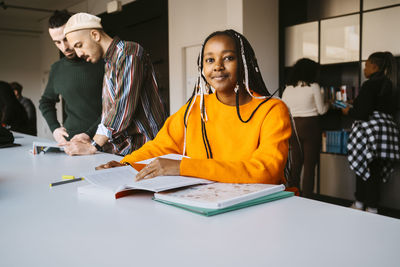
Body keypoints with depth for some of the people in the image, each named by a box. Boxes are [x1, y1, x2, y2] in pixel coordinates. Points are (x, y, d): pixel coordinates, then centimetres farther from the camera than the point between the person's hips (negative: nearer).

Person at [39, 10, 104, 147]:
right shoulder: (57, 69, 13)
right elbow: (46, 101, 28)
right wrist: (54, 128, 12)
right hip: (70, 139, 4)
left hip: (101, 139, -4)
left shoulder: (101, 62, -2)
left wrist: (90, 134, -13)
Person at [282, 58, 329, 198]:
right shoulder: (313, 87, -7)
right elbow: (321, 110, 0)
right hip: (310, 126, -4)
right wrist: (328, 103, 18)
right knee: (309, 164, 1)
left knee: (296, 162, 12)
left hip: (293, 126, 5)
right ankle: (306, 198, 3)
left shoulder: (288, 89, 6)